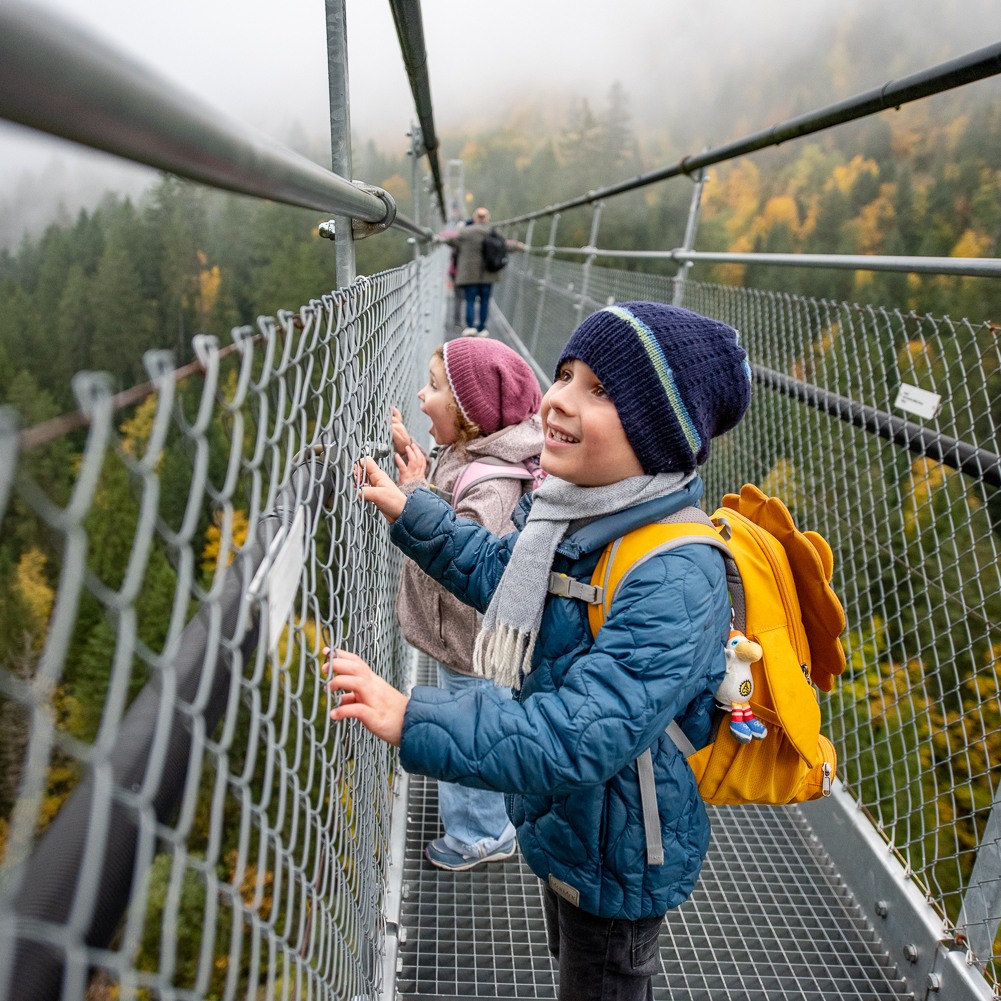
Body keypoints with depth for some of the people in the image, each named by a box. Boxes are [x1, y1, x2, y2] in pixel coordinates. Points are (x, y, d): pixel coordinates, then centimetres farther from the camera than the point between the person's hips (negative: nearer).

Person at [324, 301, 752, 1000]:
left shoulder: (675, 580, -37)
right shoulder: (564, 507, -10)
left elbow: (583, 735, -41)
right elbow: (500, 573, 10)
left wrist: (413, 722, -42)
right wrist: (410, 512, 9)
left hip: (619, 857, -8)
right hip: (563, 820, 8)